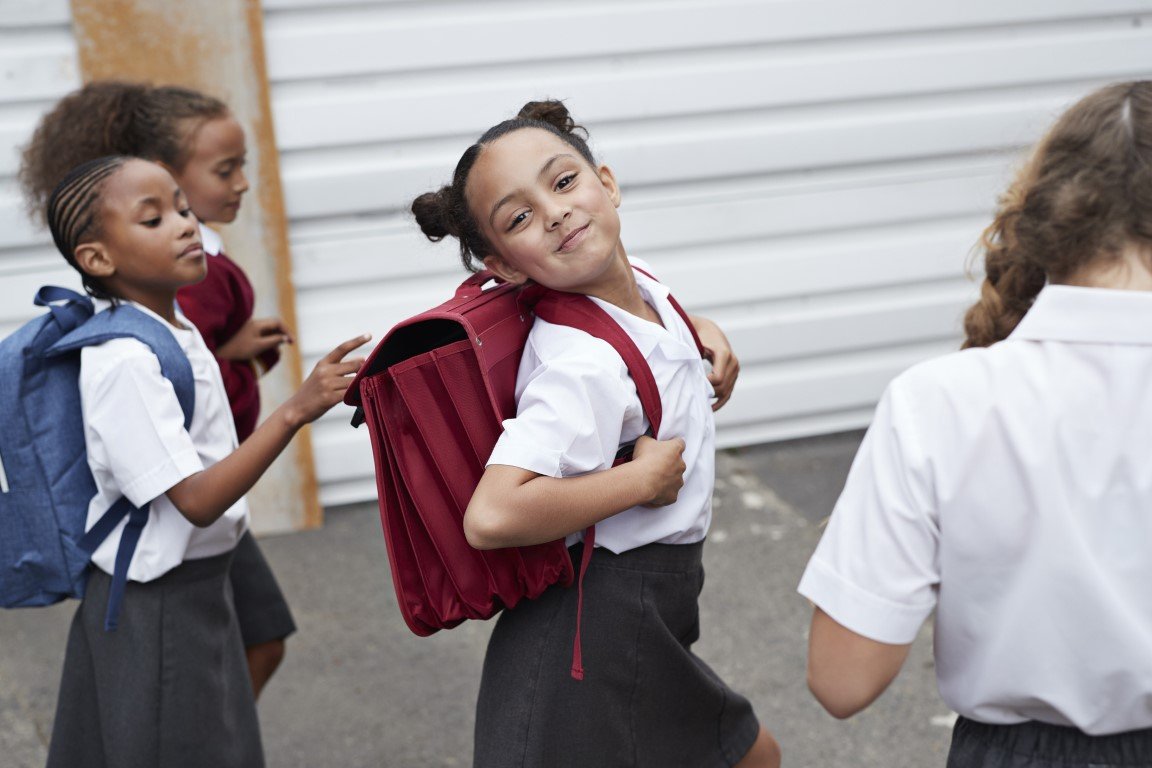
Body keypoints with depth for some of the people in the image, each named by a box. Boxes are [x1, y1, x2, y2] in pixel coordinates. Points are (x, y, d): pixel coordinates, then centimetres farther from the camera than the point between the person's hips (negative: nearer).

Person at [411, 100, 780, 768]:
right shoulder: (584, 363, -28)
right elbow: (492, 516, -40)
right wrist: (644, 478, -28)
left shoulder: (646, 289, -1)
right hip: (597, 638, -9)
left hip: (652, 626, 9)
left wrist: (695, 328, 6)